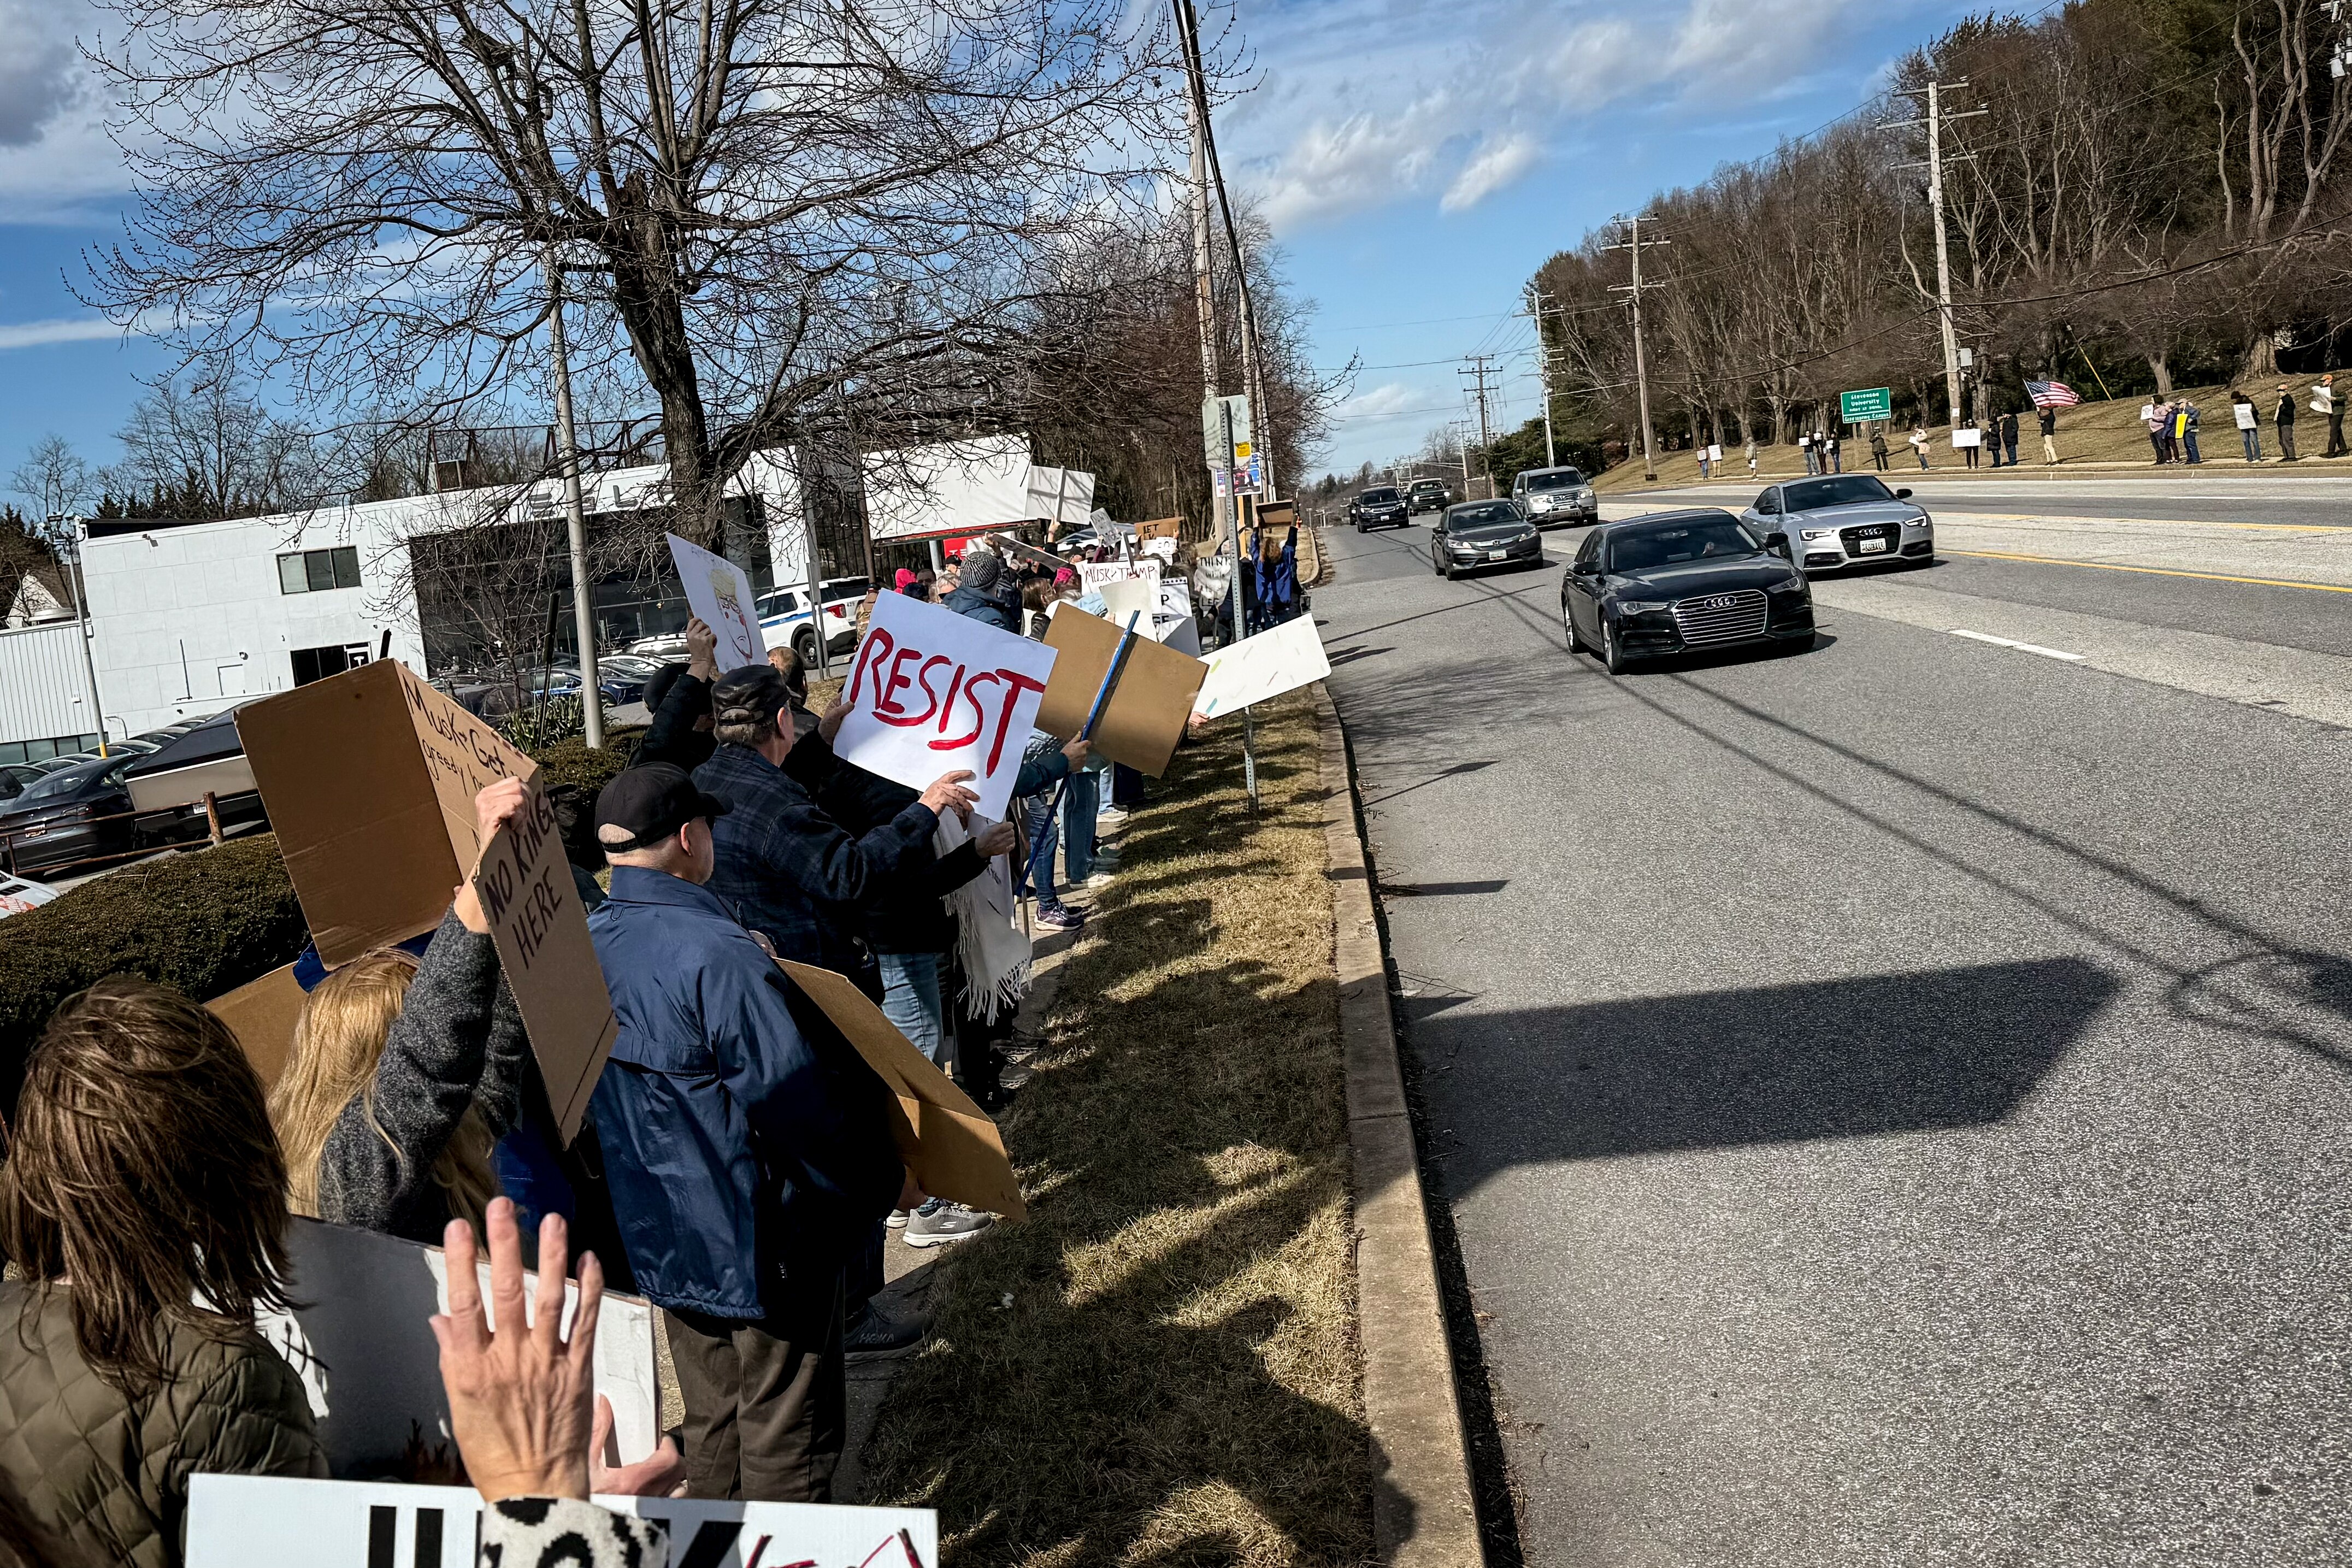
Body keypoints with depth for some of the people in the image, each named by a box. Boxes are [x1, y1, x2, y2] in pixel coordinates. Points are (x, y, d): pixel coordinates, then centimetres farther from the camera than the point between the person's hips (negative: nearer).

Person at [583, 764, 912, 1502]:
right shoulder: (718, 956, -26)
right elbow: (801, 1096, -23)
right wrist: (887, 1177, -10)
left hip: (658, 1237, 8)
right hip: (760, 1237, -8)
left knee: (711, 1424, 24)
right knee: (786, 1434, 9)